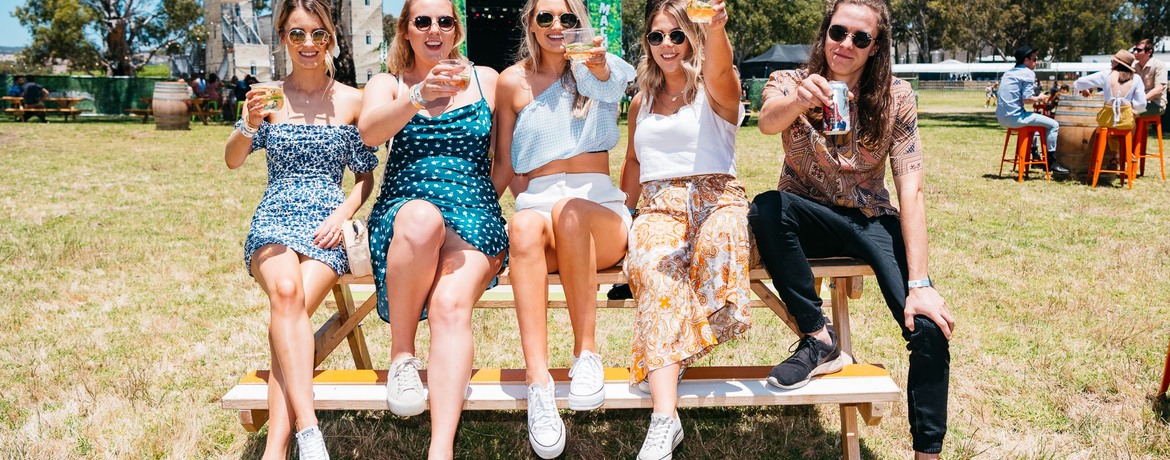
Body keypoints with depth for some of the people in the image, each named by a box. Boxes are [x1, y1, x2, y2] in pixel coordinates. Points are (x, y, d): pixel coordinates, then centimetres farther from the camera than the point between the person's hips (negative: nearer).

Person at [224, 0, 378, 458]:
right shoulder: (270, 96, 8)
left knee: (294, 308, -28)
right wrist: (250, 124, -22)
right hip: (274, 219, 0)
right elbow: (233, 160, -1)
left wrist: (342, 214, -7)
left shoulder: (351, 101, 8)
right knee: (285, 291, -33)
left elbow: (366, 176, 12)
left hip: (326, 225, 0)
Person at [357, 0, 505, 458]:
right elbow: (370, 132, -10)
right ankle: (401, 354, -20)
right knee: (423, 217, -39)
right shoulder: (387, 84, 13)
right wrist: (420, 97, -28)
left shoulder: (486, 79, 16)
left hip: (474, 215, 0)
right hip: (402, 211, 0)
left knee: (451, 306, -30)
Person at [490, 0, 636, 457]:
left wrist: (599, 66, -43)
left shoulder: (595, 68, 9)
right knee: (525, 225, -36)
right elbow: (503, 166, 15)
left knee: (570, 208, -37)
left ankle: (586, 353, -28)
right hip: (535, 201, 1)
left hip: (599, 207, 0)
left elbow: (612, 78, -19)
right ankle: (538, 383, -44)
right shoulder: (513, 81, 12)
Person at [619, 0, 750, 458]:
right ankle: (664, 416, -46)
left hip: (716, 199, -2)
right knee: (656, 268, -34)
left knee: (720, 239, -41)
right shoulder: (641, 101, 22)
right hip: (659, 208, 3)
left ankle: (663, 356, -18)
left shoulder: (714, 91, 6)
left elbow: (719, 72, -20)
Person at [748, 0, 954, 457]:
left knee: (929, 326, -21)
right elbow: (768, 121, -33)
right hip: (809, 218, 0)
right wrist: (799, 100, -58)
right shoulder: (790, 82, -8)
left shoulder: (895, 97, -8)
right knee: (765, 208, -34)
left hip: (872, 221, 0)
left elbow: (911, 189, -16)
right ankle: (820, 339, -20)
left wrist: (920, 284, -25)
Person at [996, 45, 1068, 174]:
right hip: (1015, 117, -9)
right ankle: (1051, 162, 2)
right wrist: (1040, 98, 4)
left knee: (1034, 119, 34)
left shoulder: (1008, 73, 17)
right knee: (1053, 125, -1)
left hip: (1002, 118, 9)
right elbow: (1027, 99, -17)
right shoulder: (1028, 73, -8)